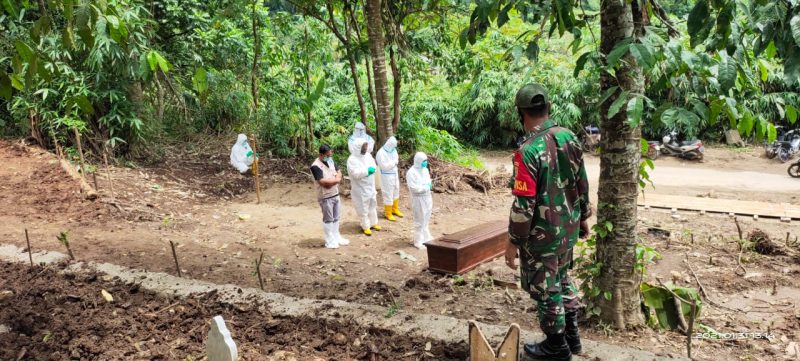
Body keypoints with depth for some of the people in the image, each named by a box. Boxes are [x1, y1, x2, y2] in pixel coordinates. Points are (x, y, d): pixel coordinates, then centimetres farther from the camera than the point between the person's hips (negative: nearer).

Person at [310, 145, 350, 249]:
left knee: (336, 218, 17)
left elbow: (339, 172, 10)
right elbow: (323, 182, -27)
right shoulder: (316, 166, -20)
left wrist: (331, 181, -11)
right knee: (328, 219, 3)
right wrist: (336, 180, -13)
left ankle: (337, 237, 30)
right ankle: (329, 241, 13)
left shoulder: (330, 161, 6)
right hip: (325, 197, -8)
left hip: (335, 194, 8)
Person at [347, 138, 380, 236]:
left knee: (372, 206, 19)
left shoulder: (368, 155, 3)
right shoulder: (352, 159, -20)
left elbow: (374, 166, 6)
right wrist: (367, 171, -23)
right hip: (360, 189, -7)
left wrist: (372, 169, -17)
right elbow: (355, 173, -27)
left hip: (370, 186, 7)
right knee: (363, 208, 3)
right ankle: (366, 226, 15)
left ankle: (373, 223, 34)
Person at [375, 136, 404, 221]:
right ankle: (388, 213, 15)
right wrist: (394, 161, -17)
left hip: (395, 174, 8)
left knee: (396, 192, 19)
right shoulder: (381, 153, -21)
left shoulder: (393, 150, 1)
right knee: (388, 194, 1)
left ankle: (395, 209, 38)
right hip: (386, 176, -8)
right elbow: (384, 166, -24)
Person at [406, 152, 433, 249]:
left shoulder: (425, 170, 7)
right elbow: (413, 187, -24)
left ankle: (425, 238, 33)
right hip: (418, 199, -8)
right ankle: (418, 241, 11)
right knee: (419, 221, 0)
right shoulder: (411, 172, -18)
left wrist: (430, 184, -4)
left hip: (427, 197, 8)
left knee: (426, 220, 19)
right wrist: (426, 187, -19)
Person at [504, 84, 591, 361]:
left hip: (542, 234, -7)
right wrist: (583, 217, 20)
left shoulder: (528, 151, -24)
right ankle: (571, 336, 36)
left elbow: (524, 204, -23)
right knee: (562, 280, 25)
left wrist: (514, 242, -13)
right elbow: (582, 183, 7)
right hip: (568, 228, 7)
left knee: (545, 289, 10)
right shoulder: (570, 137, -2)